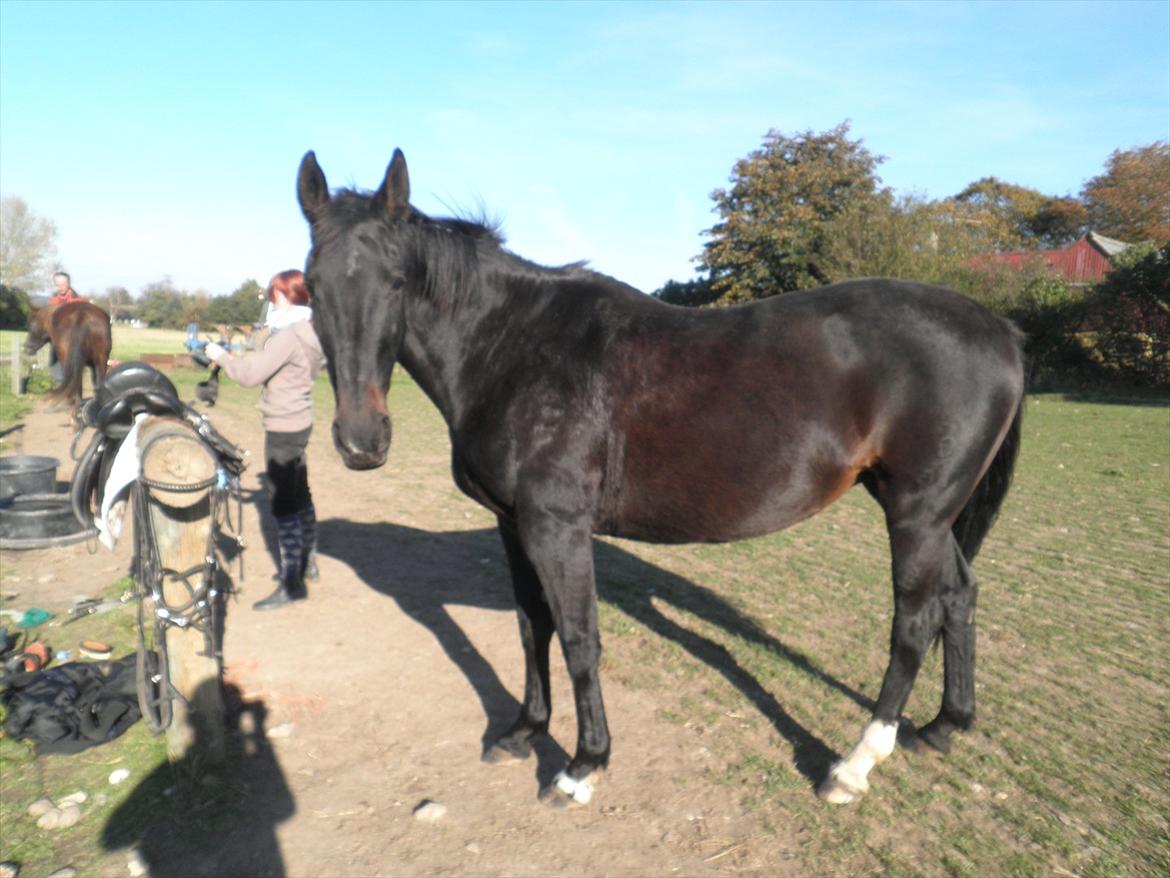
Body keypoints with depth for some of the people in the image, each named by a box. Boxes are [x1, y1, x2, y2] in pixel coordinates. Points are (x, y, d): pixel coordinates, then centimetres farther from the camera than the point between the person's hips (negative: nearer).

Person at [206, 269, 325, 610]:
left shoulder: (288, 336, -20)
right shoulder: (306, 332, 9)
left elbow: (250, 375, -19)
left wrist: (220, 355, -4)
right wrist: (238, 357, 8)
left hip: (283, 428, -10)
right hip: (298, 423, 10)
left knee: (284, 504, -4)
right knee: (300, 496, 18)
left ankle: (292, 582, 2)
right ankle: (305, 562, 33)